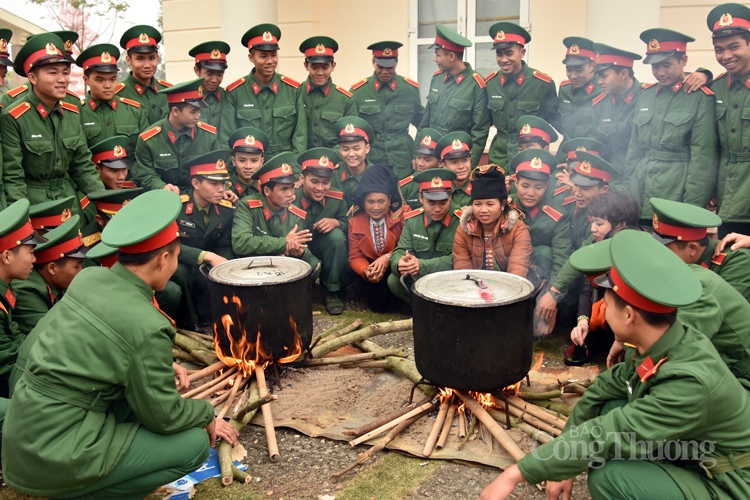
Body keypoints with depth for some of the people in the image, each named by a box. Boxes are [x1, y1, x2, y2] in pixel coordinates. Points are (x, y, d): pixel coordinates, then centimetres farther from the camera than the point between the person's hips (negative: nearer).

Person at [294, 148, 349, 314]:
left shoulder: (337, 199, -11)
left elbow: (349, 225, -1)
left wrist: (336, 222, -27)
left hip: (324, 253, 3)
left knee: (337, 235, -28)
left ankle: (333, 292, -10)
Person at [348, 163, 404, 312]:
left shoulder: (401, 215, -8)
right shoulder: (355, 222, -1)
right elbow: (355, 257, -3)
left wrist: (388, 258, -30)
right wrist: (365, 271, -26)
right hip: (370, 268, 1)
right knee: (377, 303, -23)